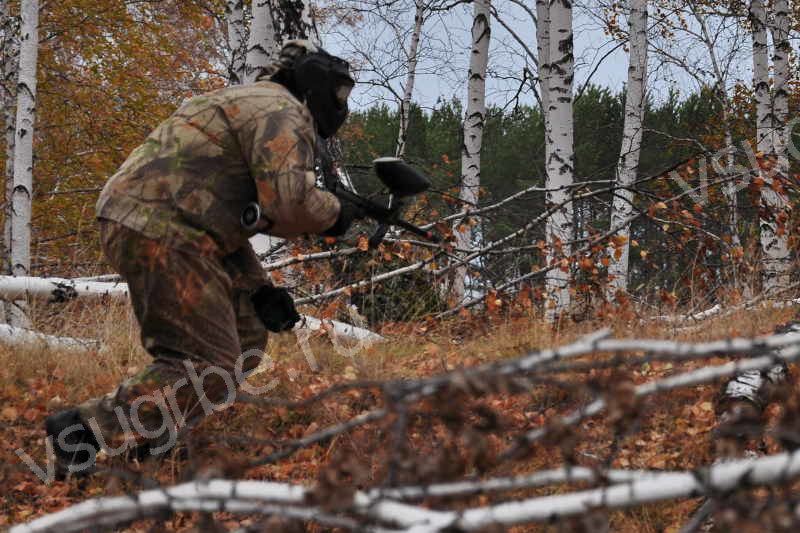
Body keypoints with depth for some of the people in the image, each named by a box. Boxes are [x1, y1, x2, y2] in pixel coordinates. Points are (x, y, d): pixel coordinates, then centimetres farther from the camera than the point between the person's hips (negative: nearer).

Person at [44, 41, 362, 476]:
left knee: (245, 339, 18)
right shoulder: (282, 112, -4)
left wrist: (257, 289, 18)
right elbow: (289, 198, -20)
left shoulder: (245, 105, 29)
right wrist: (336, 215, 1)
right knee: (211, 368, -10)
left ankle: (150, 438, 14)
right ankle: (83, 432, -15)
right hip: (161, 232, -10)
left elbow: (225, 220, 28)